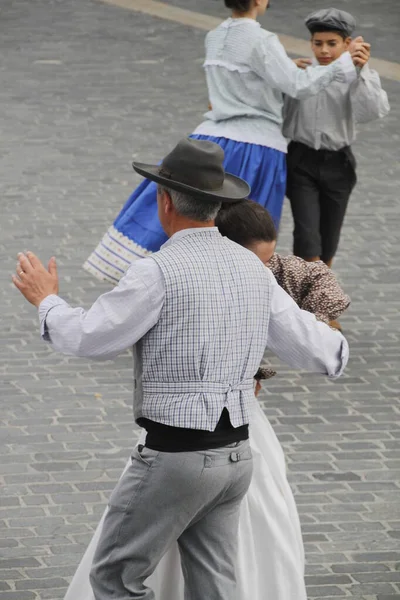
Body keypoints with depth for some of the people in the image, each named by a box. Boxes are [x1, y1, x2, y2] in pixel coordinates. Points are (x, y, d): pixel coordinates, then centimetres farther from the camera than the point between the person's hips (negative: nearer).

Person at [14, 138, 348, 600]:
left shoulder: (159, 272, -17)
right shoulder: (251, 269, 6)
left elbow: (89, 339, -12)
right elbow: (313, 349, 10)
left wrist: (46, 302, 8)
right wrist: (338, 349, 35)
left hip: (173, 458, -7)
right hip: (232, 456, 7)